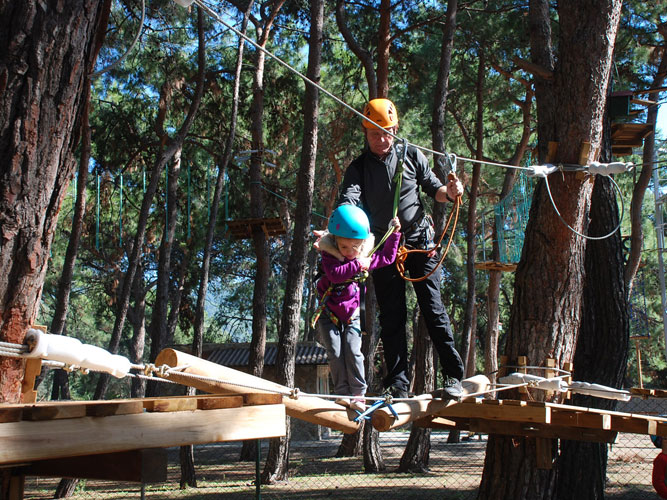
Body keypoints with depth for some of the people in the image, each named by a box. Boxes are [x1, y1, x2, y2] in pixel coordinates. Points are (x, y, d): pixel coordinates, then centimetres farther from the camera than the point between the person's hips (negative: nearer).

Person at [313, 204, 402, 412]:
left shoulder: (366, 257, -3)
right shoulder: (329, 255, -16)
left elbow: (387, 257, 11)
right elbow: (334, 274, -34)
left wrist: (394, 234, 5)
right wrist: (357, 265, -33)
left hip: (351, 315, 2)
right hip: (329, 314, -2)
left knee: (353, 352, -8)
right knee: (335, 353, -6)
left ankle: (358, 393, -2)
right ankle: (343, 393, -1)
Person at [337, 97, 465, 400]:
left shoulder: (411, 155, 4)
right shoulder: (358, 168, 1)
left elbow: (433, 189, 12)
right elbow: (349, 201, -17)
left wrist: (449, 193, -12)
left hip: (420, 243, -1)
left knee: (433, 309, -4)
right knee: (391, 317, 2)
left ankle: (453, 378, -1)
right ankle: (397, 384, 7)